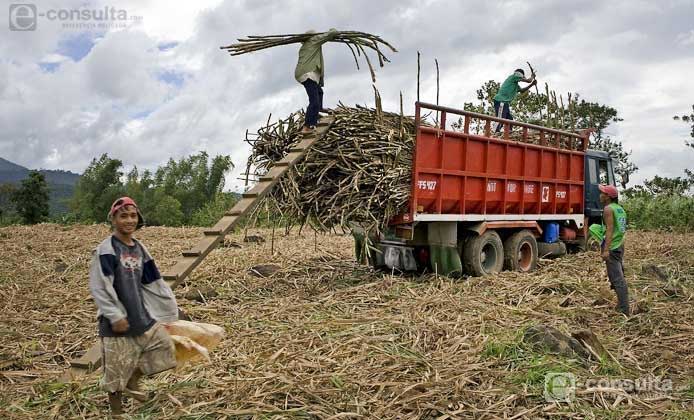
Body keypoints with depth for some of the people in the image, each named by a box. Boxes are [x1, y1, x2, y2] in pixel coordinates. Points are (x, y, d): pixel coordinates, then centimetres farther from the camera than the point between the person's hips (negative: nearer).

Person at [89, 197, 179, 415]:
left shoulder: (140, 249, 7)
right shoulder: (107, 249, -14)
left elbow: (153, 283, 15)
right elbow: (99, 287, -17)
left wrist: (170, 307, 15)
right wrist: (115, 316, -20)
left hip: (142, 315, 7)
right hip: (118, 320, -7)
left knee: (165, 347, 8)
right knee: (117, 369, 3)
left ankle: (132, 382, 27)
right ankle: (116, 409, 25)